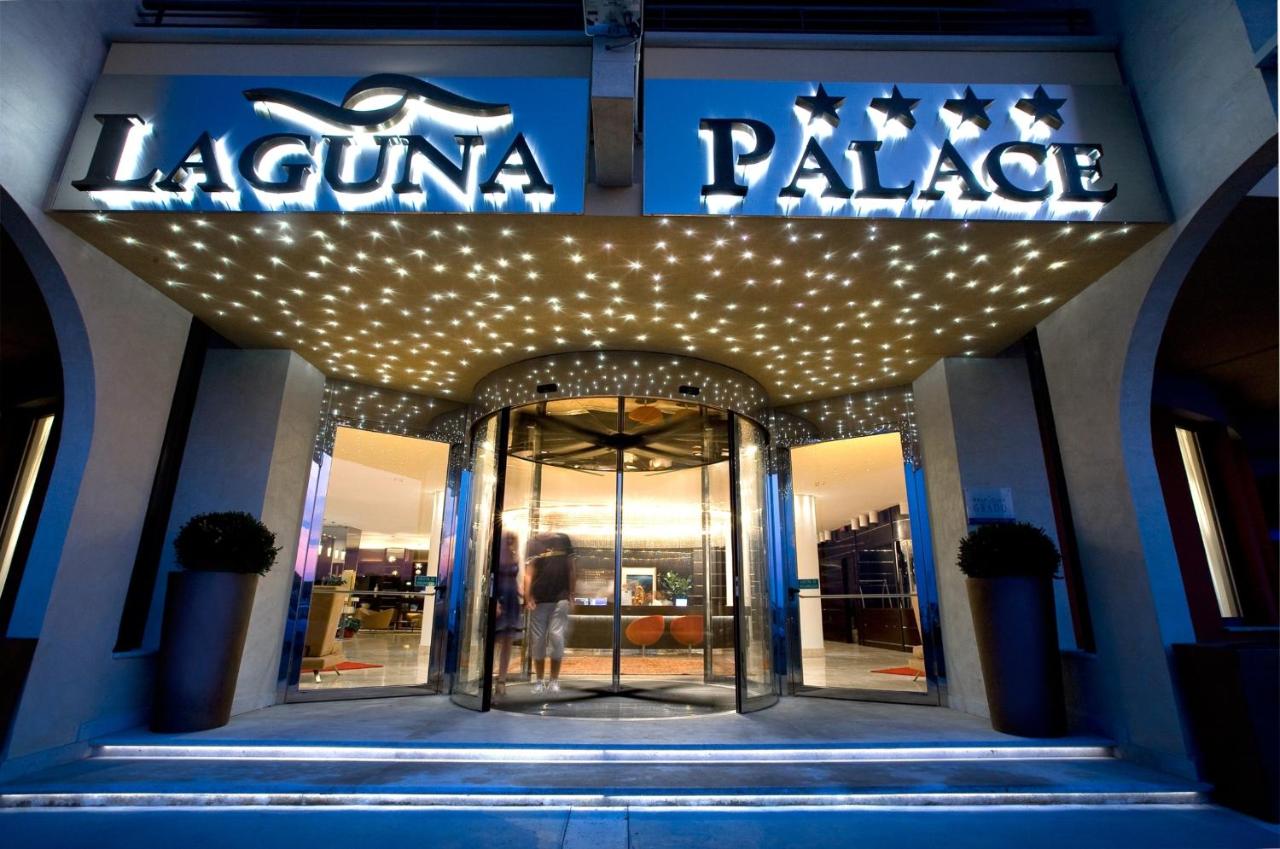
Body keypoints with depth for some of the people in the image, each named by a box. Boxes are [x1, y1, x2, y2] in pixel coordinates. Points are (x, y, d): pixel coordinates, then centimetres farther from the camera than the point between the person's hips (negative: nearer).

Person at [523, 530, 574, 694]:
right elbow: (529, 571, -4)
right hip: (539, 599, 0)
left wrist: (571, 594, 7)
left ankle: (554, 680, 9)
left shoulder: (563, 540, 7)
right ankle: (540, 680, 18)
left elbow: (570, 568, 11)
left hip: (560, 598, 0)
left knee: (557, 637, -4)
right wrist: (527, 596, -16)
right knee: (537, 639, 5)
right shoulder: (534, 543, 2)